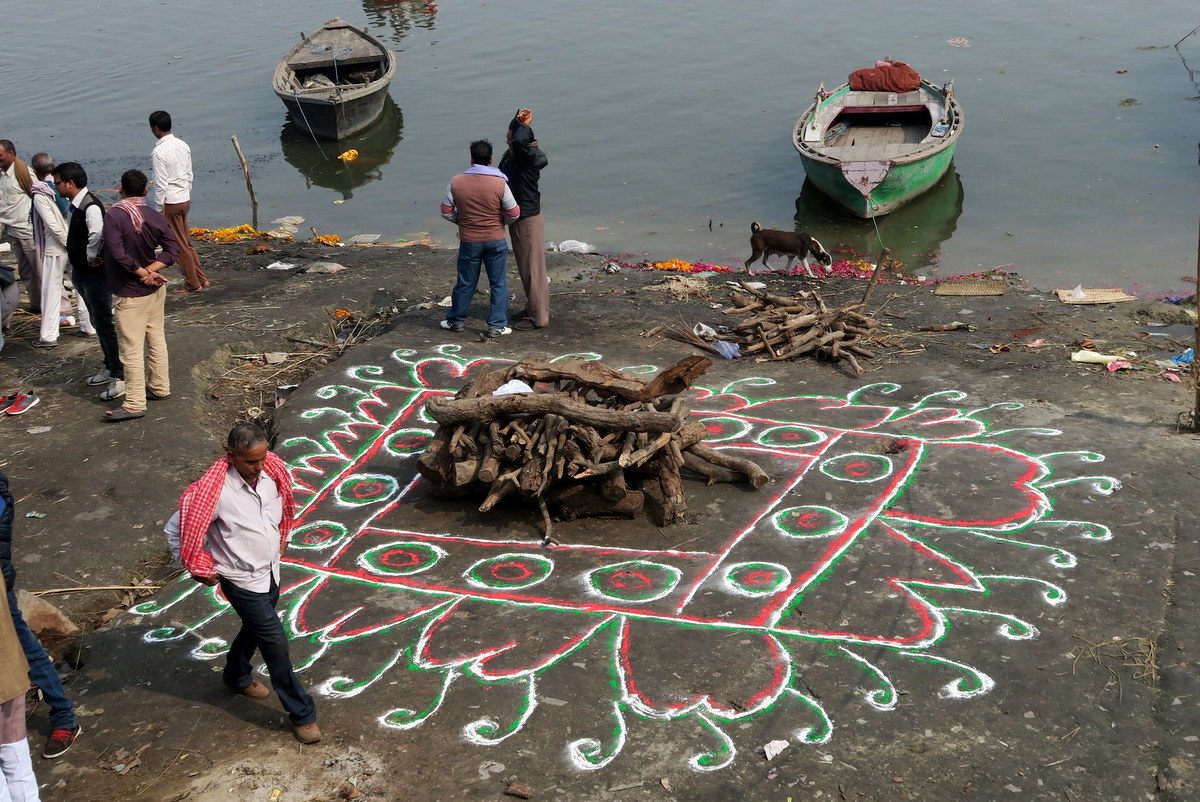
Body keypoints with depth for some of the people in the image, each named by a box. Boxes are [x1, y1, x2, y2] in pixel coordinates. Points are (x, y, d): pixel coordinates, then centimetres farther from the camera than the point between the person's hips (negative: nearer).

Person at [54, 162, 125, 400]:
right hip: (82, 273, 10)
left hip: (95, 275, -10)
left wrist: (91, 257, -28)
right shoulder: (76, 204, 7)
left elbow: (97, 234, -43)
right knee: (98, 324, 20)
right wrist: (83, 260, 9)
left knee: (104, 325, -5)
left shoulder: (90, 206, -24)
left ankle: (119, 377, 1)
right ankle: (110, 368, 33)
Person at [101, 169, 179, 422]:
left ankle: (135, 404, 1)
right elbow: (172, 249, -4)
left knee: (131, 349, -2)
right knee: (157, 340, 18)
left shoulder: (114, 216, -19)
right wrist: (150, 271, -11)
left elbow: (119, 255, -25)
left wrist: (143, 273, -13)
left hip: (130, 294, -6)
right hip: (155, 288, 7)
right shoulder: (155, 217, -2)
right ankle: (160, 387, 30)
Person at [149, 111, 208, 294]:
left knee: (180, 245, 4)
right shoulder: (183, 145, 5)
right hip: (185, 199, 8)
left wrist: (158, 209, -10)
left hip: (171, 203, -8)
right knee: (187, 242, 17)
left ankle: (193, 284, 13)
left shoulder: (158, 152, -18)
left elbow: (160, 184, -17)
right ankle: (201, 279, 20)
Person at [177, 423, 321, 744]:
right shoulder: (213, 489, -30)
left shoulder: (272, 470, -12)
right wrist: (202, 570, -8)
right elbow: (183, 528, -20)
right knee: (275, 641, -2)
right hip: (242, 579, -7)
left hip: (270, 569, 7)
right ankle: (302, 714, 11)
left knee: (255, 628, 28)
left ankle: (237, 676, 56)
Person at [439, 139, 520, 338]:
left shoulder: (456, 183, -8)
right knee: (498, 284, 10)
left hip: (469, 241, 1)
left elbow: (446, 211, -1)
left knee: (465, 283, 14)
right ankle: (497, 325, 12)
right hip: (495, 241, -1)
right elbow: (513, 213, -8)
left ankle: (455, 321, 27)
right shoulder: (500, 183, -13)